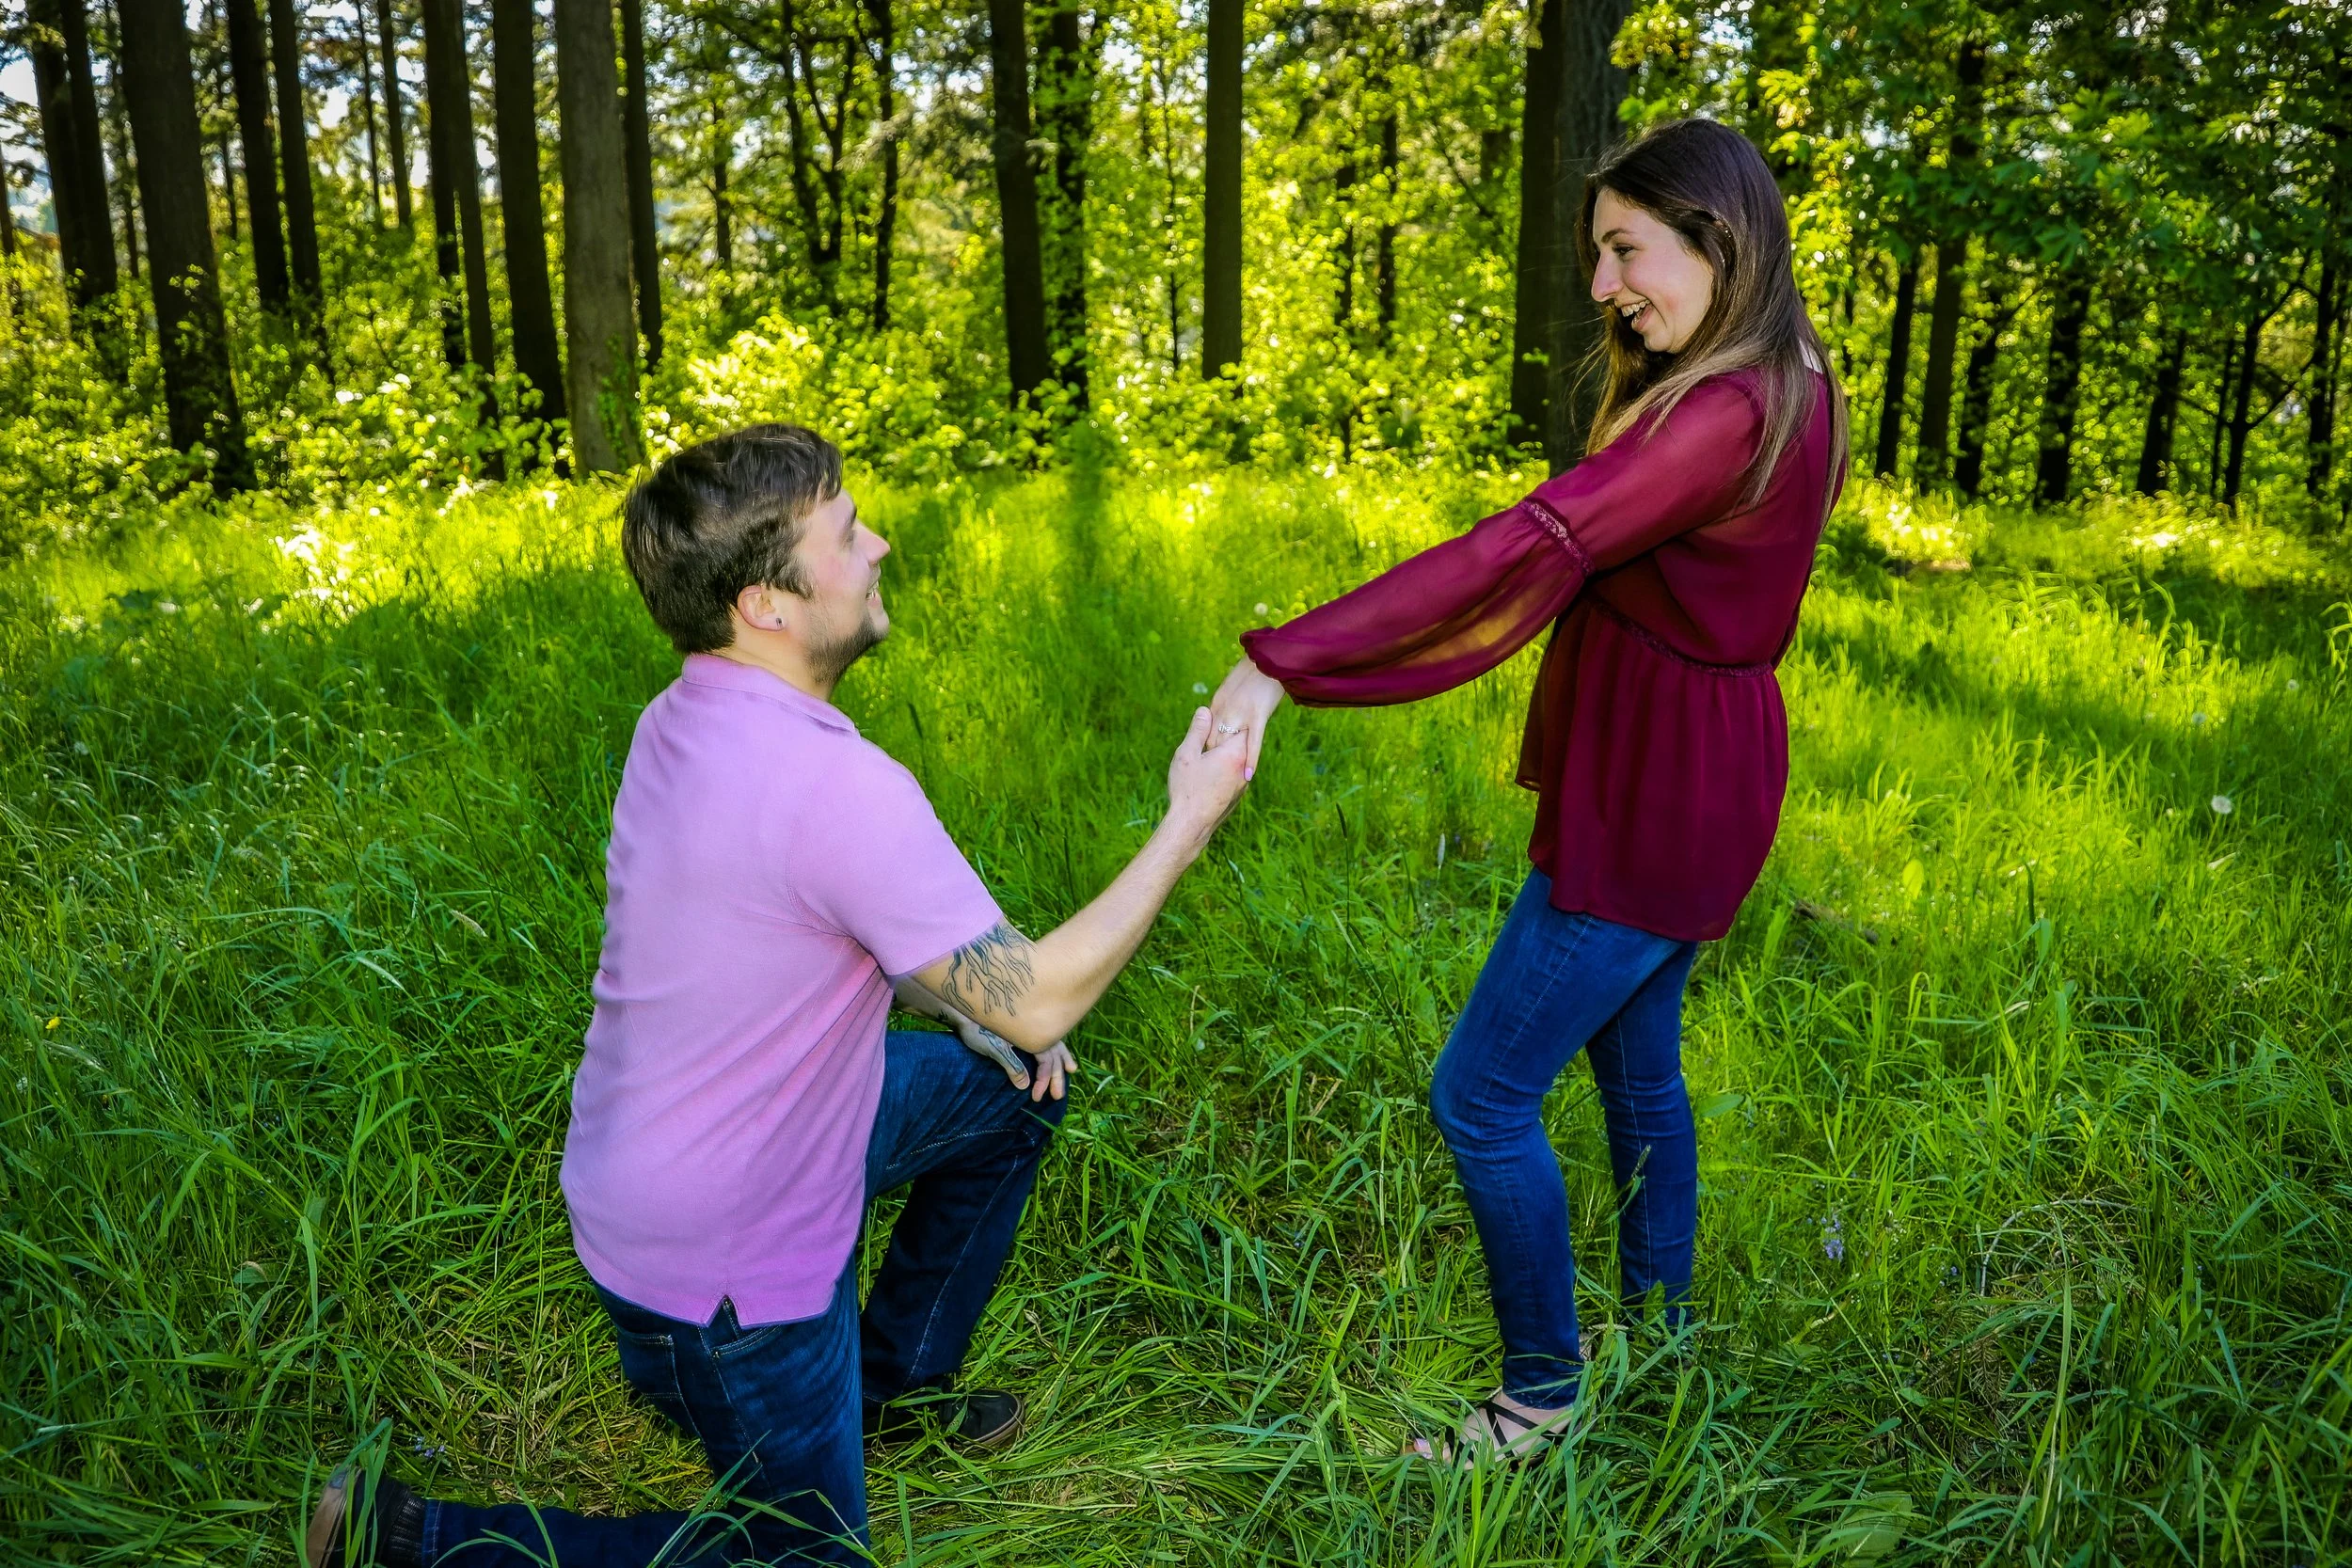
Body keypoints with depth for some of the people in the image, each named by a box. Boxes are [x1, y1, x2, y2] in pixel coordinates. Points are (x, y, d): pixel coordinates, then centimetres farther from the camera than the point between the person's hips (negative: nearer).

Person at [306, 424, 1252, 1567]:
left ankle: (892, 1381, 32)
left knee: (1013, 1086, 18)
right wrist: (1186, 829, -15)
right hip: (724, 1262, -9)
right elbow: (1039, 1000, -25)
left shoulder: (685, 721, -4)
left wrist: (969, 1007, 4)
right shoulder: (835, 784, -32)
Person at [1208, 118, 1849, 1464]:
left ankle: (1544, 1394, 19)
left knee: (1482, 1095, 0)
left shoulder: (1727, 416, -26)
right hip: (1680, 785, 10)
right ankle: (1661, 1338, 43)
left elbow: (1521, 555, -36)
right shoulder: (1784, 389, 8)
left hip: (1654, 805, -10)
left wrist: (1282, 664, -39)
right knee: (1636, 1064, 24)